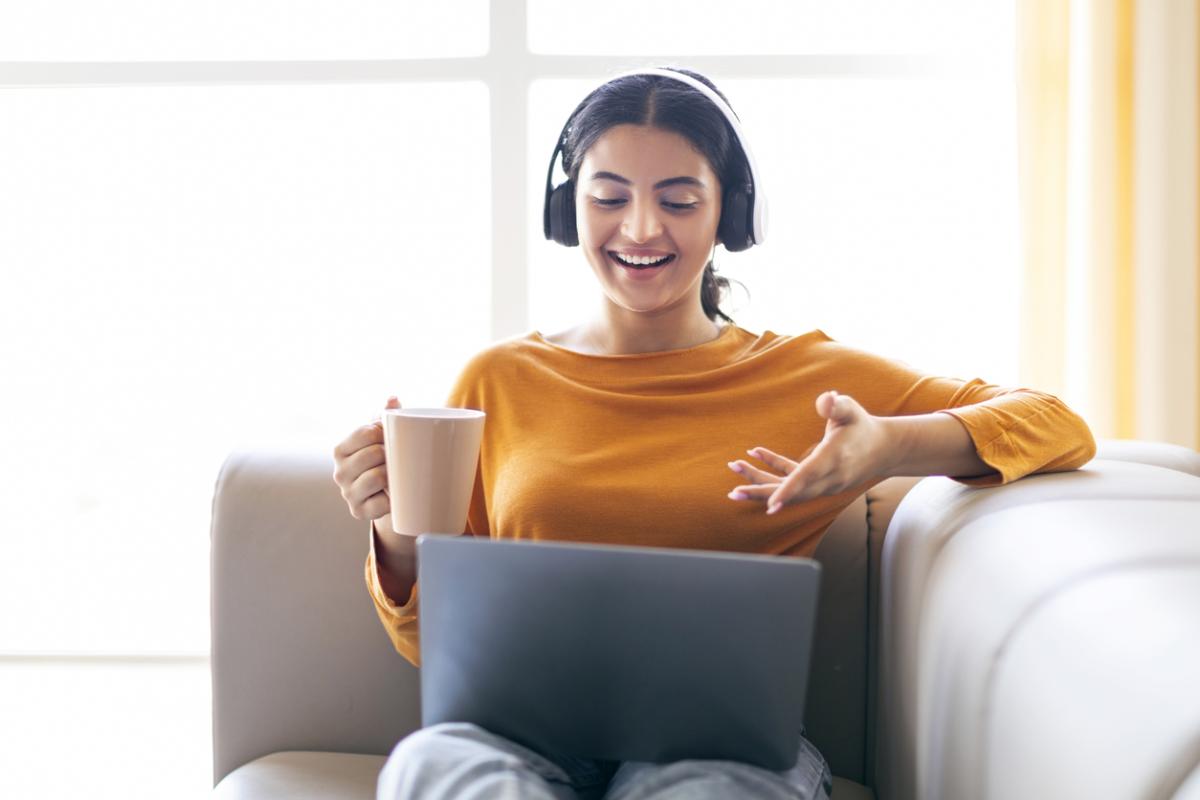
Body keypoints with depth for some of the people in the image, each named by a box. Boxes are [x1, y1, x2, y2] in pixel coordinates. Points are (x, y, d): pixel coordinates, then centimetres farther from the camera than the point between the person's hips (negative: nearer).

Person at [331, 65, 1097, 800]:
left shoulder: (809, 374, 13)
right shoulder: (498, 382, 16)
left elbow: (1061, 427, 9)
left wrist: (892, 449, -11)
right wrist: (402, 539, -6)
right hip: (526, 736, 2)